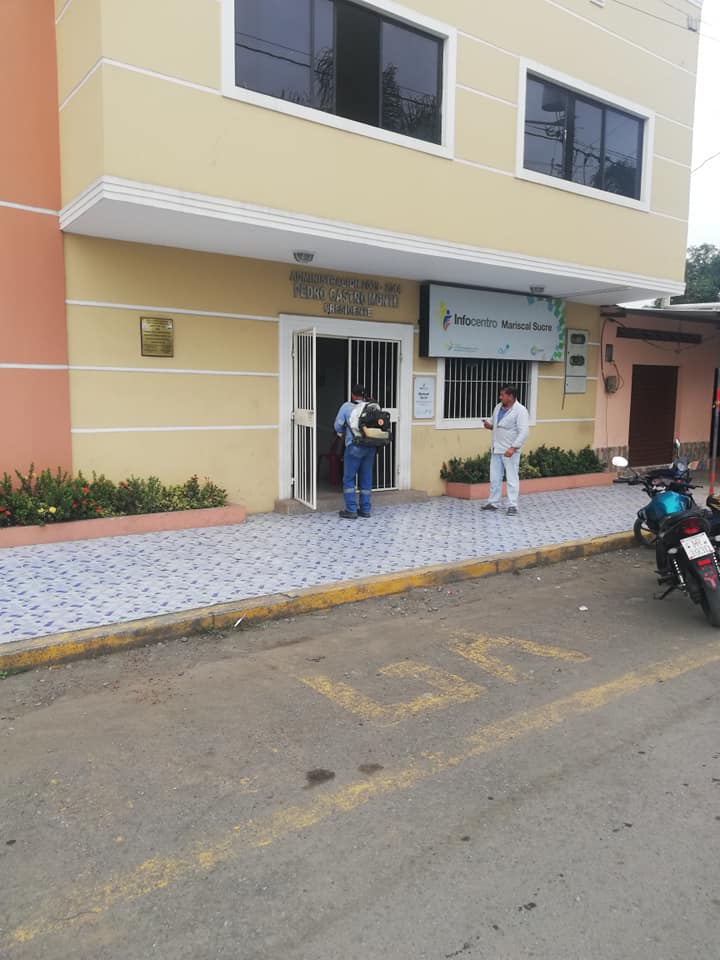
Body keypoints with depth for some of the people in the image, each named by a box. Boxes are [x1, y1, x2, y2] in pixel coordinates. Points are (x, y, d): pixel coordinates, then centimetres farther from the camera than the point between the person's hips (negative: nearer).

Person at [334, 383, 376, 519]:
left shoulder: (347, 406, -2)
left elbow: (338, 425, 1)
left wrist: (341, 432, 22)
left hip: (354, 447, -4)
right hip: (370, 447, 4)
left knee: (349, 479, 5)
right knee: (366, 479, 11)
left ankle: (351, 510, 4)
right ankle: (365, 510, 15)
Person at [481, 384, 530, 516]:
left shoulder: (520, 411, -14)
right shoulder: (498, 407, 9)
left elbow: (523, 432, -19)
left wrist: (513, 448, -27)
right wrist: (489, 425, -1)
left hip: (510, 450, -7)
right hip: (496, 449, 7)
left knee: (512, 478, -2)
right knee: (494, 477, 12)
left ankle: (512, 506, 2)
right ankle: (493, 502, 22)